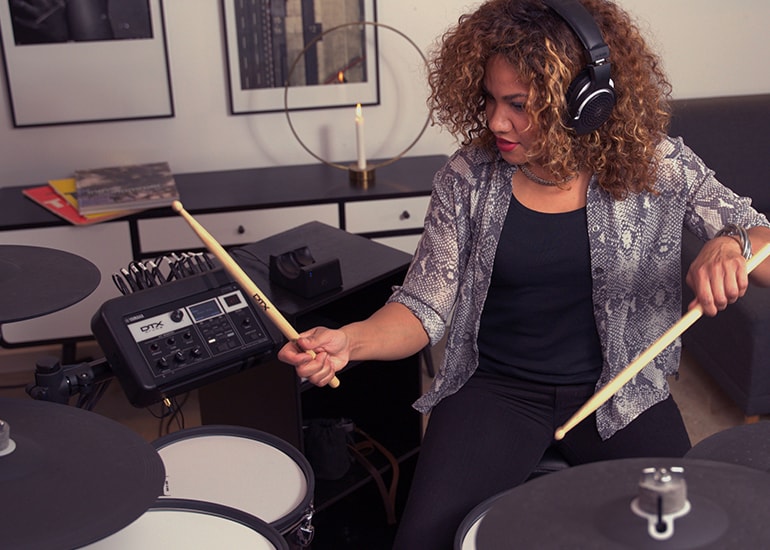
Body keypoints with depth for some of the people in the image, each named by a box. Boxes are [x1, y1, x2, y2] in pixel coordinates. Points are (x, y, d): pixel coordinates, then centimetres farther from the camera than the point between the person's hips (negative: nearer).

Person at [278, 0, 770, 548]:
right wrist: (350, 339, -22)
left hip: (619, 392, 0)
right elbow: (426, 305, -3)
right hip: (496, 389, 0)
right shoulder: (469, 179, -6)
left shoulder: (658, 165, -8)